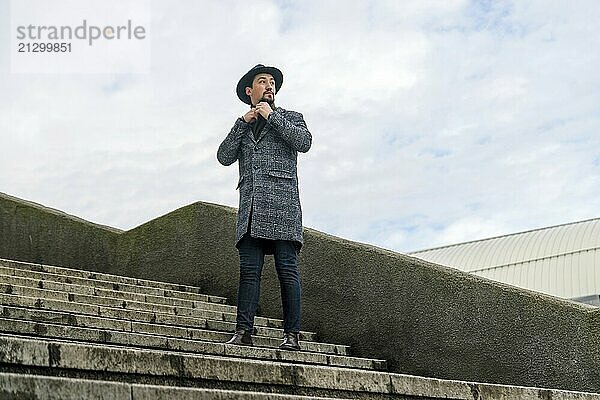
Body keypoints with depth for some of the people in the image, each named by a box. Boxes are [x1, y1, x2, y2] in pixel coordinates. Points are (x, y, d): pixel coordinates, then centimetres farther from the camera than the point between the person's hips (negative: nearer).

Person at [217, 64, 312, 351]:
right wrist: (243, 122, 4)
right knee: (249, 269, -6)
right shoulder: (242, 126, 27)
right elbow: (224, 157, 10)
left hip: (281, 202, -3)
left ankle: (292, 335, -11)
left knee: (287, 269, -9)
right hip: (250, 208, 3)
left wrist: (271, 116, 0)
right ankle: (243, 331, -11)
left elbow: (304, 142, -4)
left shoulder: (290, 118, 18)